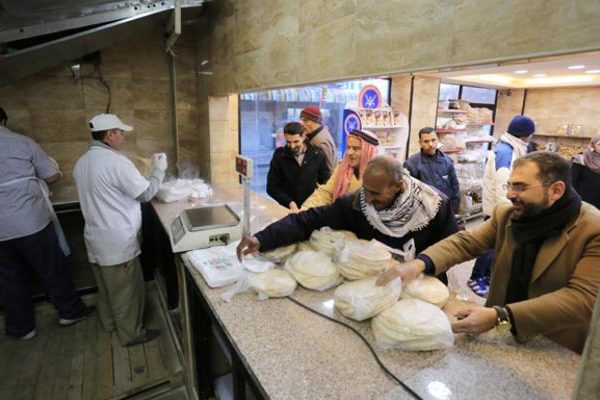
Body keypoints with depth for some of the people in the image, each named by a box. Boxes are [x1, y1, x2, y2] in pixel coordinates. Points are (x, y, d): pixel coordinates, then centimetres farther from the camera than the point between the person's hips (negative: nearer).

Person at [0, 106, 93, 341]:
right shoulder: (23, 143, -4)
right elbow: (53, 176, 2)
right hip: (31, 221, -2)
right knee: (52, 269, 12)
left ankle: (21, 327, 29)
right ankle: (69, 311, 27)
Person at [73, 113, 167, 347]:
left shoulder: (82, 163, 6)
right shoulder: (116, 161, -21)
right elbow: (146, 193, -15)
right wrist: (159, 170, 0)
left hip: (96, 237, 9)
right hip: (117, 240, -9)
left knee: (106, 286, 24)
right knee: (126, 290, 7)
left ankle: (110, 322, 42)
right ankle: (131, 334, 22)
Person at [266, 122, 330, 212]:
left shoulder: (317, 154, -1)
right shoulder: (279, 155, -3)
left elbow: (325, 181, 8)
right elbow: (272, 187, -2)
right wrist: (290, 203, -12)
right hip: (286, 209, 0)